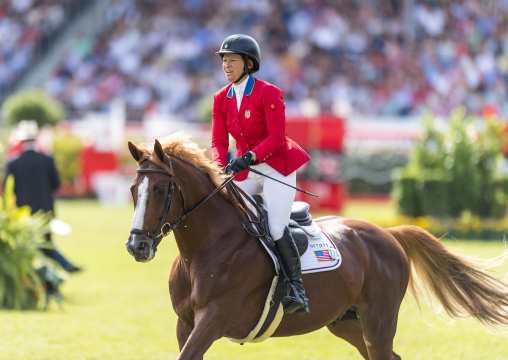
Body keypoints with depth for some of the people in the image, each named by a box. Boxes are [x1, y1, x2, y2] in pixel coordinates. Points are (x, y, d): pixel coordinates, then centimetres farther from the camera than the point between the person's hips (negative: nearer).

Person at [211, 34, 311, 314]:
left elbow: (276, 138, -18)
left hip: (277, 167, -6)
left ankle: (297, 289, -10)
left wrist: (248, 157, -31)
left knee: (276, 228, -19)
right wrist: (220, 167, -20)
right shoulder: (221, 99, 5)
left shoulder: (268, 93, -13)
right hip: (245, 172, 6)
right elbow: (219, 141, 1)